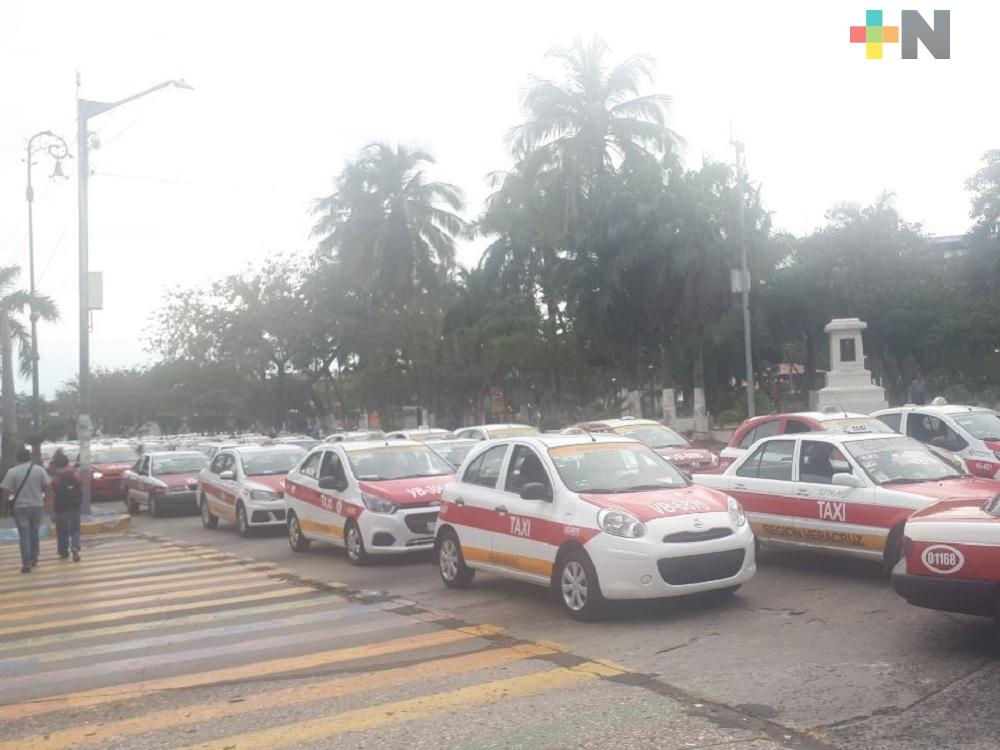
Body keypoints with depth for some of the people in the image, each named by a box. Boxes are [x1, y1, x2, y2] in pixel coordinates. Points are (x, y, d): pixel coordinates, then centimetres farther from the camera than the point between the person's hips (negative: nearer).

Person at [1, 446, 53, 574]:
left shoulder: (12, 472, -7)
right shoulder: (39, 469, -1)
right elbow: (48, 487, 0)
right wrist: (47, 500, 13)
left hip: (20, 507, -2)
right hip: (37, 506, 2)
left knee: (24, 536, 1)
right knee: (34, 533, 19)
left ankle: (26, 564, -4)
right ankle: (34, 558, 27)